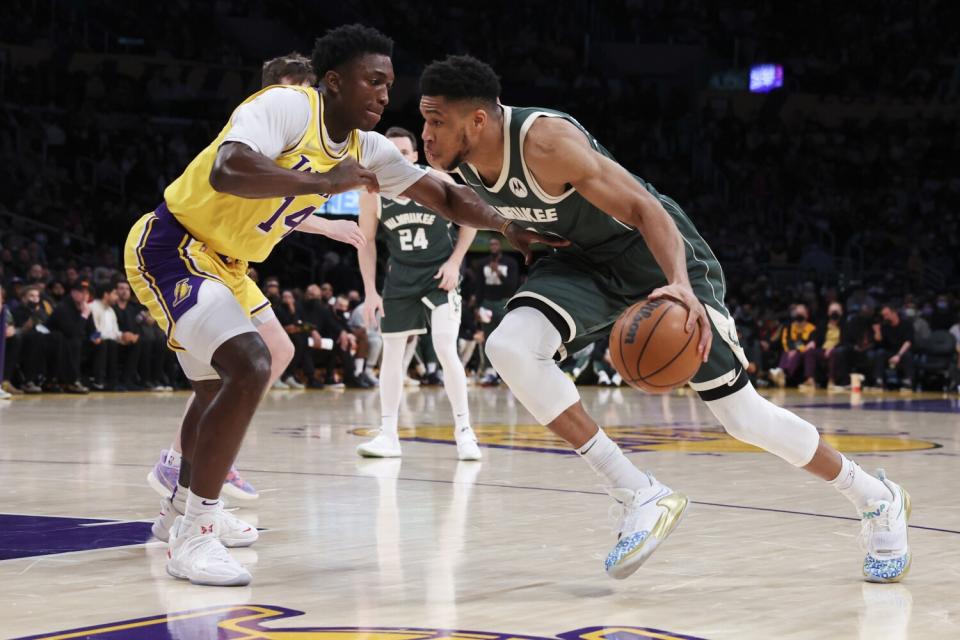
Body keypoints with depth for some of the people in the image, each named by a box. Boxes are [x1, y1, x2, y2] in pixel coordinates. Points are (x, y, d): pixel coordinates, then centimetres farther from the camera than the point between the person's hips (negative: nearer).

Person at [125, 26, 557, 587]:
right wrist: (325, 182, -39)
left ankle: (185, 508, 46)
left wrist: (509, 228, -6)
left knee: (223, 383, 25)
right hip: (170, 248, -10)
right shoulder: (287, 106, -22)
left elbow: (445, 197, 9)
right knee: (250, 368, -24)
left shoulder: (366, 150, 2)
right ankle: (192, 539, -16)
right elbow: (225, 171, -40)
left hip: (222, 264, 10)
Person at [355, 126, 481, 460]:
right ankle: (388, 435, 13)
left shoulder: (437, 182, -14)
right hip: (400, 278, 3)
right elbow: (366, 243, 3)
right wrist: (370, 291, -1)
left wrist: (455, 261, -8)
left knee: (446, 349, -14)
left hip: (440, 275, -3)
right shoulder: (372, 192, -8)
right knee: (392, 353, 5)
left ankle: (464, 431, -3)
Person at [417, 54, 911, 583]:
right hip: (588, 263, 6)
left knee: (741, 415, -5)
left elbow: (643, 207, -34)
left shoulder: (544, 142, -32)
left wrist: (681, 286, -47)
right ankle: (640, 496, -15)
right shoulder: (459, 161, -11)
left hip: (656, 254, -6)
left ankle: (877, 499, 20)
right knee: (509, 347, -23)